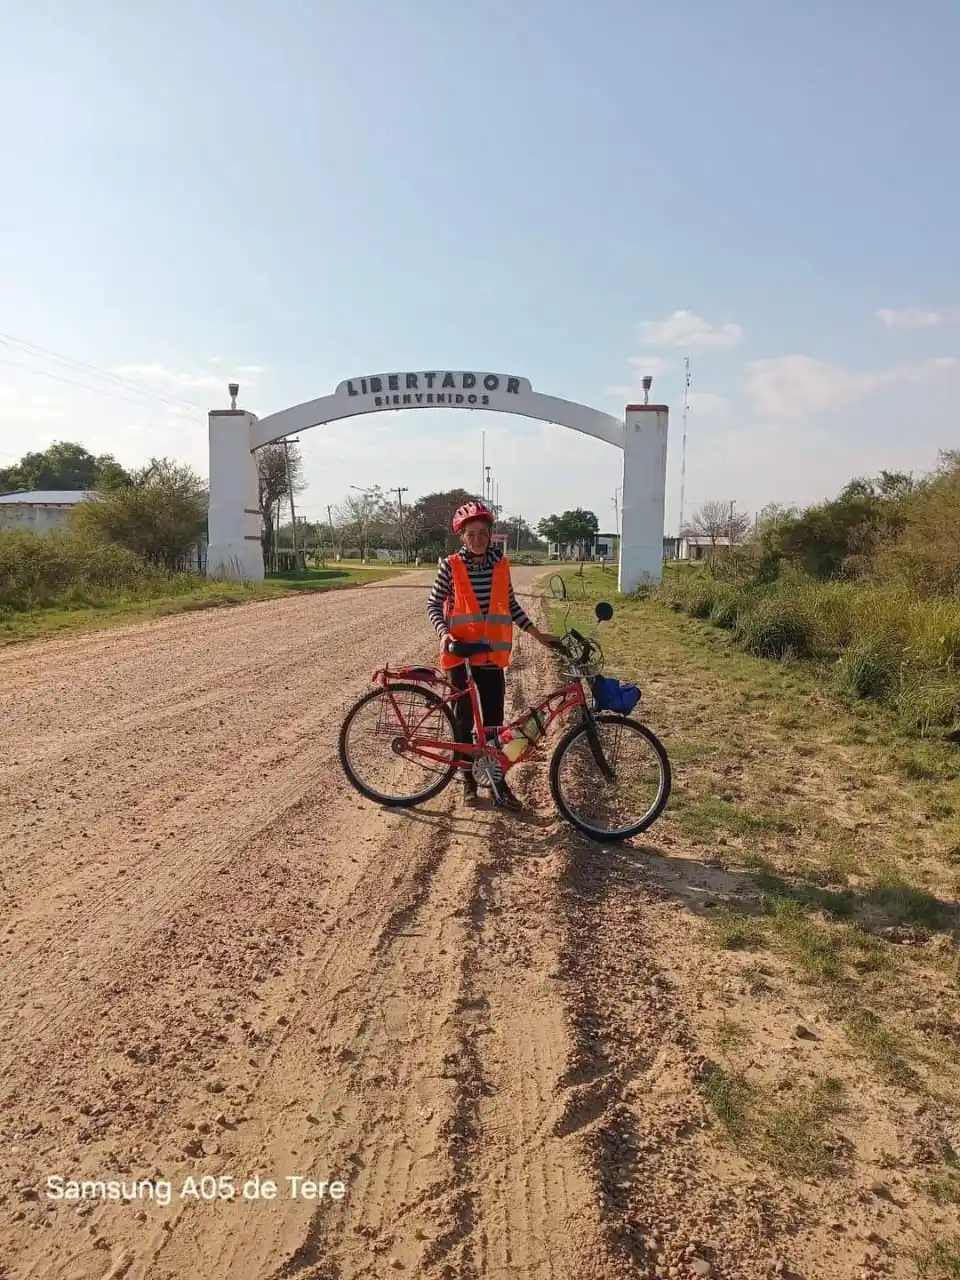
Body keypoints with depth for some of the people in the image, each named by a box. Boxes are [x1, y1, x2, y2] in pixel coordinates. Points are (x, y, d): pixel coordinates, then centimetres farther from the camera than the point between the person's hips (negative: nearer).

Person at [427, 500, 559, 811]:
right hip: (461, 655, -2)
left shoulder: (501, 565, 3)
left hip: (492, 656, 2)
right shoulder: (450, 566, -6)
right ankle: (469, 781, 22)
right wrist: (444, 633, -19)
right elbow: (433, 605, -2)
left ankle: (499, 781, 16)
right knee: (464, 720, 8)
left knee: (494, 721, 5)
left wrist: (537, 634, 10)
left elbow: (511, 605, 12)